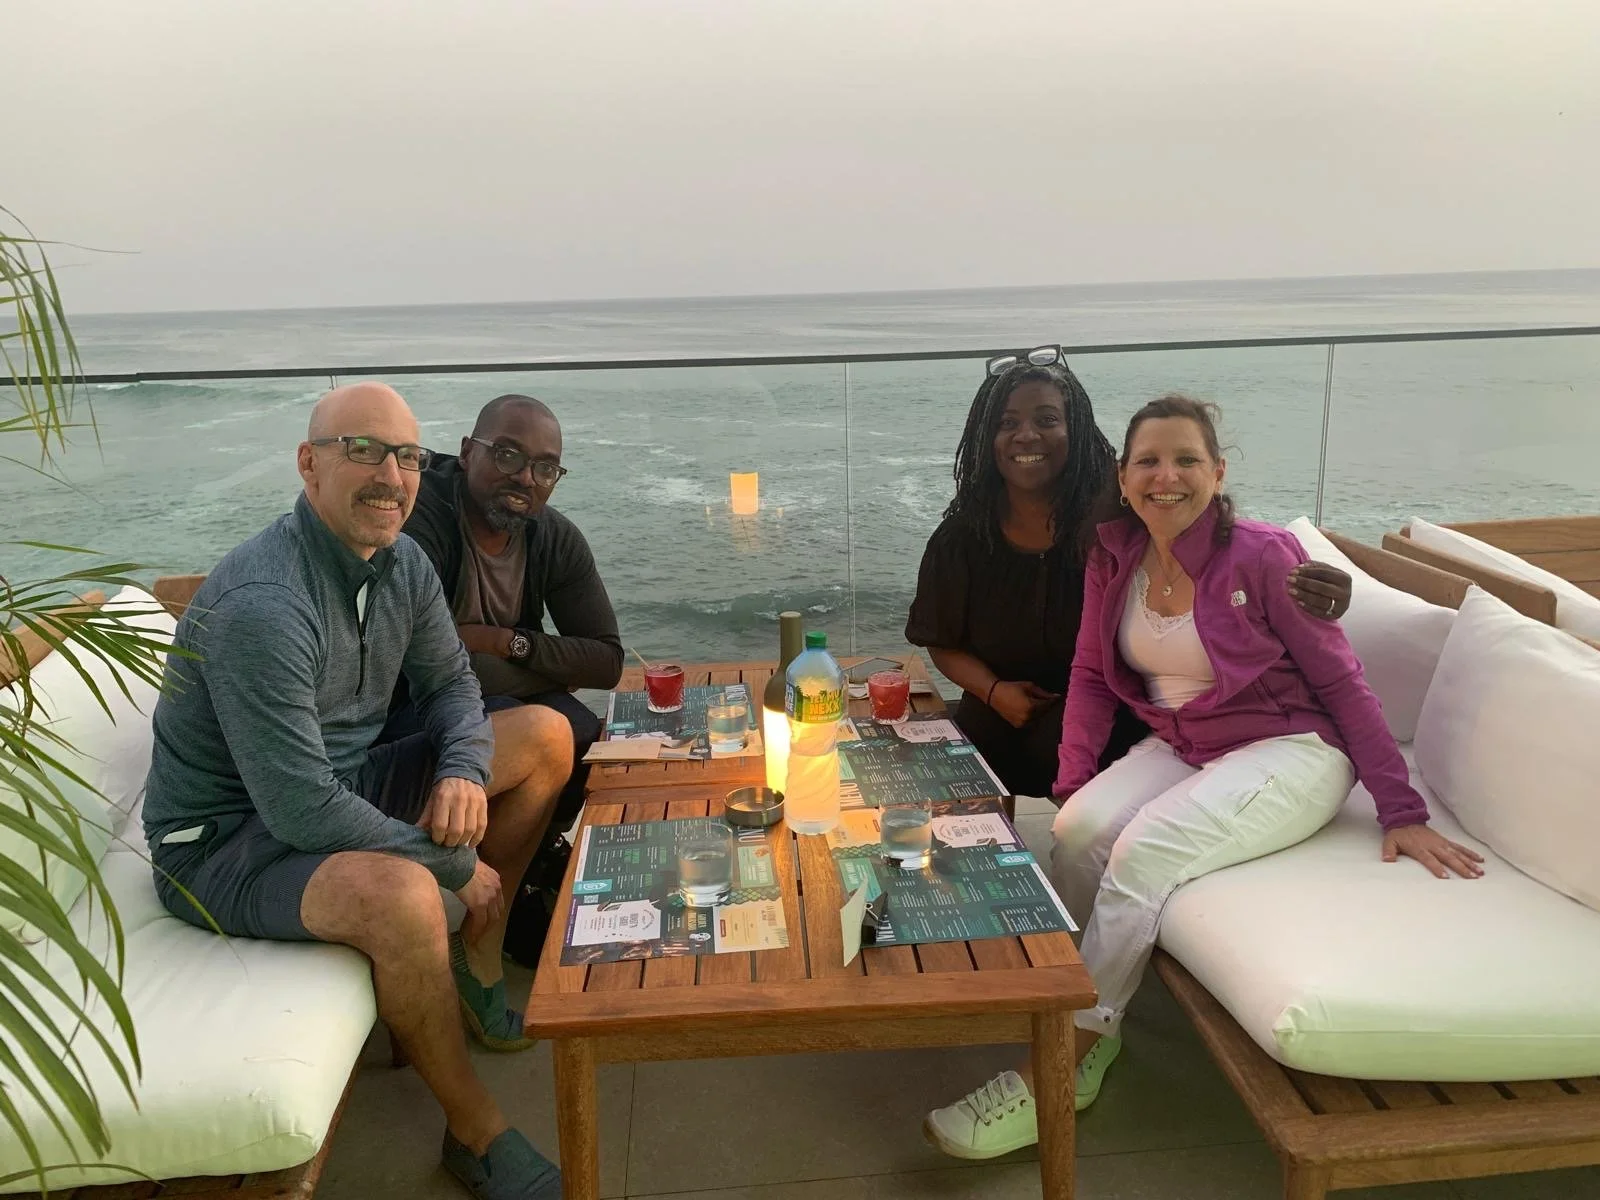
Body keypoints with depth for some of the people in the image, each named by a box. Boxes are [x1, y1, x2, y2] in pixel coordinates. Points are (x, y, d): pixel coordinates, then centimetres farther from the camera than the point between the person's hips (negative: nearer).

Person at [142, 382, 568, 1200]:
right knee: (400, 895, -38)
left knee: (545, 736, 3)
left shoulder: (402, 565, -4)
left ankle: (474, 967, 11)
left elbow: (449, 684, 9)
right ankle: (474, 1132, -11)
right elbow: (300, 810, -32)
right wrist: (456, 865, -21)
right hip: (225, 838, -8)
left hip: (343, 785, 9)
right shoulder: (263, 604, -30)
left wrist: (464, 770, -13)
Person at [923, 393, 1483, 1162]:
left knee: (1144, 852, -28)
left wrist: (1402, 811, -11)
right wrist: (1073, 782, -4)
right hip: (1181, 746, 5)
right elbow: (1092, 675, 7)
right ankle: (1090, 1023, -5)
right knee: (1080, 830, -24)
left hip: (1289, 751, -5)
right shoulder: (1113, 558, -1)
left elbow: (1340, 681, -9)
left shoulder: (1261, 555, -15)